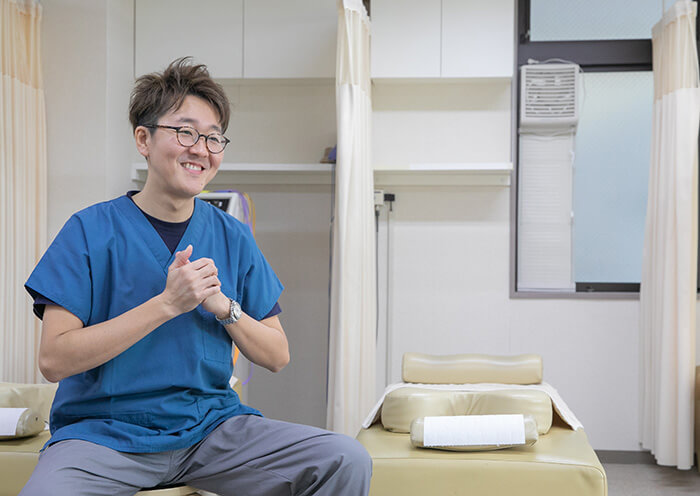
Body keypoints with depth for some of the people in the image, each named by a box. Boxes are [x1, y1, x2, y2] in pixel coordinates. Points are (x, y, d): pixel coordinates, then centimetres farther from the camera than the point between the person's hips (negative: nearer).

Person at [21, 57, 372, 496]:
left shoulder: (232, 237, 6)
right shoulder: (91, 230, -4)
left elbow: (277, 356, 7)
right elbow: (54, 360, -13)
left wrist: (223, 305, -12)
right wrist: (168, 303, -19)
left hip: (211, 424, 3)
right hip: (105, 430, -3)